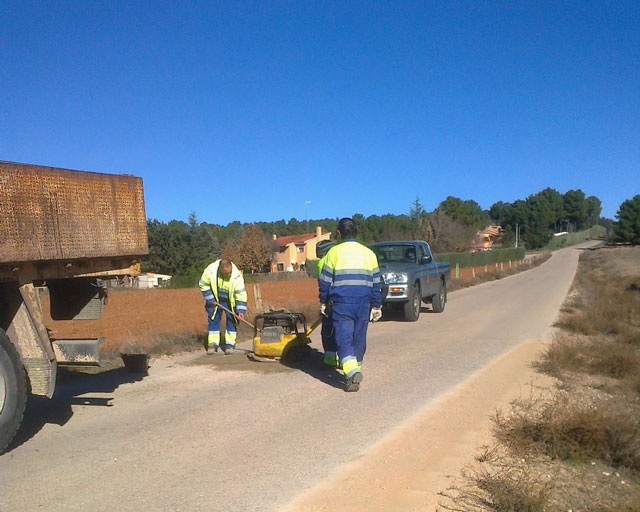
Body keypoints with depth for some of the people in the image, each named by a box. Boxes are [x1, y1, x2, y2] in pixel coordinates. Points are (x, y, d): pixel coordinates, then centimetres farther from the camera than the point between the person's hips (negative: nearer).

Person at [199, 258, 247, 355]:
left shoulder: (236, 276, -29)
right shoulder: (210, 270, -27)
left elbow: (241, 293, -23)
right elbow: (203, 285, -10)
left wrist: (241, 310, -27)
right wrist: (210, 300, -12)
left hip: (230, 302, -1)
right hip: (215, 300, 1)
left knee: (232, 321, -1)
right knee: (213, 320, 3)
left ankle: (230, 345, 9)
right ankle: (213, 344, 11)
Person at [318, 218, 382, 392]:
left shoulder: (334, 252, -2)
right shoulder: (369, 253, 7)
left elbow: (324, 281, 1)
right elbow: (376, 283, 10)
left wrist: (324, 302, 13)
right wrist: (376, 306, 16)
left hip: (341, 302, -3)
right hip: (363, 303, 3)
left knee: (344, 338, -5)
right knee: (359, 339, 15)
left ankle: (352, 372, -23)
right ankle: (356, 369, 25)